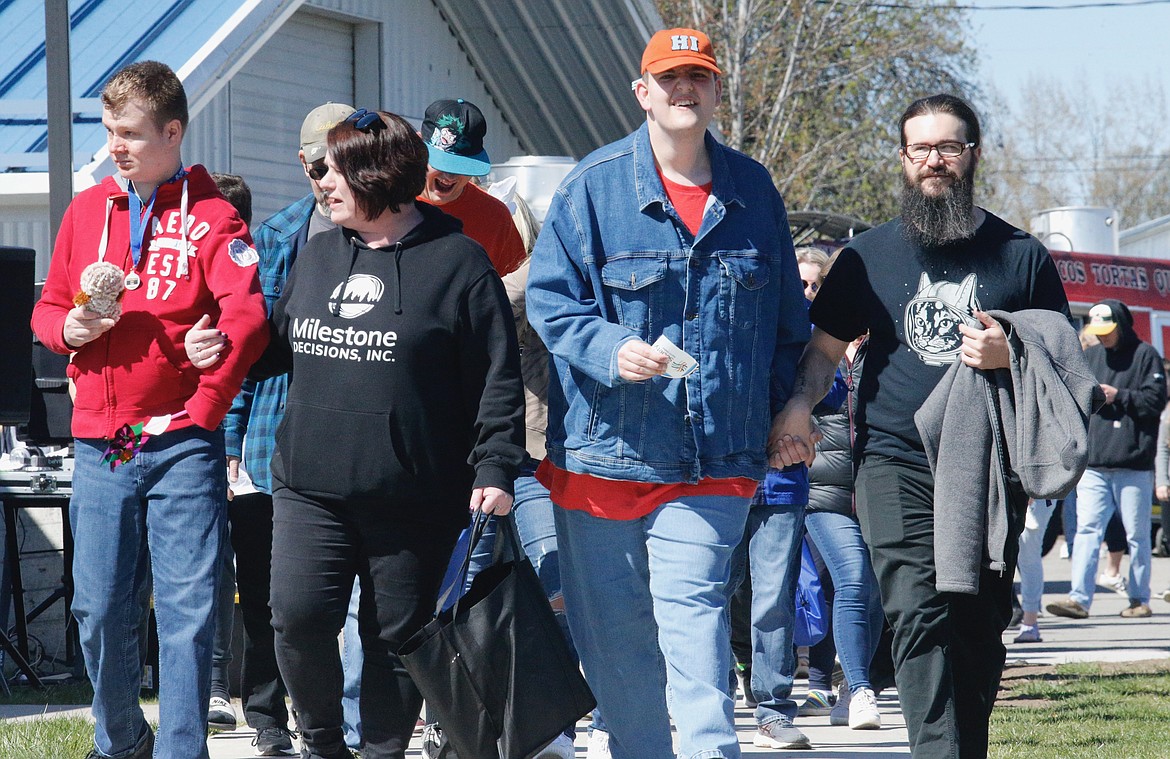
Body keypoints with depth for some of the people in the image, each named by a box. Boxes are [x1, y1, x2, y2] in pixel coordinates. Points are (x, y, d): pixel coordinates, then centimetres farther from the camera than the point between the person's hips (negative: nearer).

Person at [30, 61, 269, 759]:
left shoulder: (211, 216, -3)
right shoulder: (87, 211, 12)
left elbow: (245, 319, -14)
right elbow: (47, 308, 19)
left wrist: (204, 410, -16)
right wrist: (70, 327, -4)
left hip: (181, 444, -4)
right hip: (100, 445, 4)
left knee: (188, 609, -5)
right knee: (100, 608, 6)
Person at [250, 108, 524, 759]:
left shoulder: (457, 261, -3)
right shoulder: (318, 255, 14)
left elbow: (498, 378, -4)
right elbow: (277, 349, 26)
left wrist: (495, 469, -11)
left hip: (413, 501, -4)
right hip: (311, 486, 4)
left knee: (397, 637, 4)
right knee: (299, 616, -10)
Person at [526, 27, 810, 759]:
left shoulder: (753, 190, 8)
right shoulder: (595, 184, 0)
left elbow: (787, 319, 18)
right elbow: (549, 299, -1)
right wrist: (610, 350, -19)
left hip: (714, 459, 0)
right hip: (603, 450, 0)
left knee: (692, 614, -13)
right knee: (612, 630, 7)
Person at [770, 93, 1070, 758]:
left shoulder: (1021, 256, 10)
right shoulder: (870, 255, 11)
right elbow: (825, 349, 17)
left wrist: (1010, 355, -9)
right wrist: (799, 405, -4)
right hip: (897, 462, -1)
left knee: (980, 630, 3)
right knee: (921, 616, -17)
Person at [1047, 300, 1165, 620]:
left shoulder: (1145, 355, 1)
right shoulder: (1089, 357, 15)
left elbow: (1156, 400, -6)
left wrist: (1119, 396, -12)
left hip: (1134, 464, -4)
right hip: (1093, 463, 4)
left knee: (1137, 534, 4)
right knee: (1087, 529, -7)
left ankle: (1140, 599, 13)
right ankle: (1079, 598, -12)